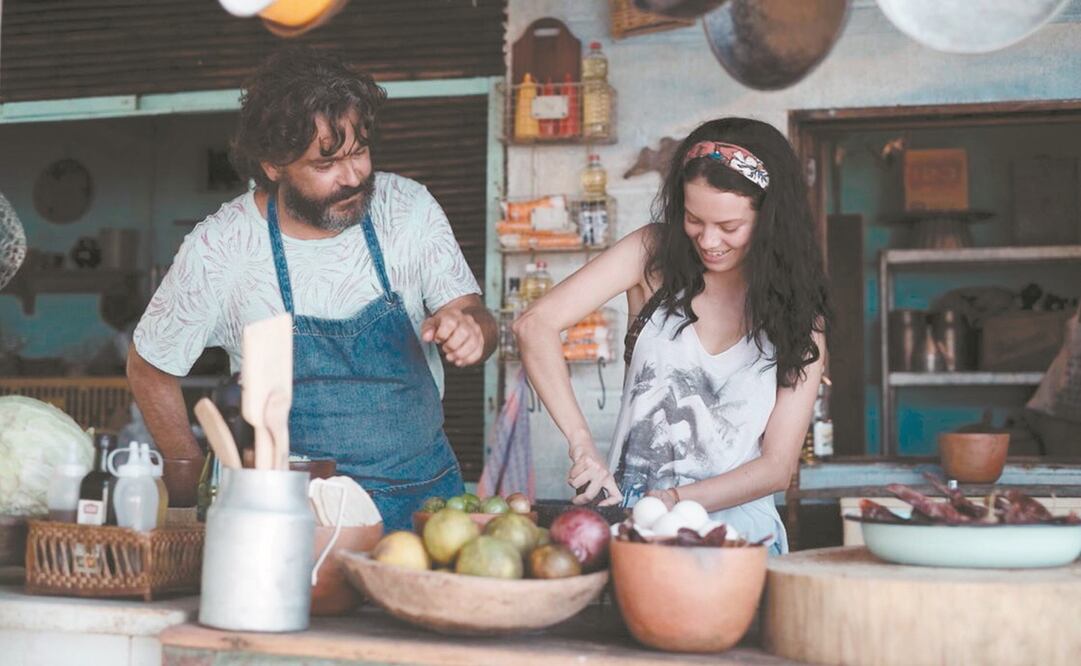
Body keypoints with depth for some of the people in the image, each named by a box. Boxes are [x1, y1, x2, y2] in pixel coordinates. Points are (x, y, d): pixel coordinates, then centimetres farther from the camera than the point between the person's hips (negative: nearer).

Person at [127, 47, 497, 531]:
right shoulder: (219, 248, -8)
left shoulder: (409, 207, -3)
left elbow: (474, 313, 4)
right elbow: (148, 370, 6)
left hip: (429, 489, 3)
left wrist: (469, 328, -20)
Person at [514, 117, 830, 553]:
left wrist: (678, 500, -16)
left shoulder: (799, 315, 2)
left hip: (736, 525, 0)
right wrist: (580, 441, -18)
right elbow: (536, 325, -8)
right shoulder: (655, 254, 1)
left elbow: (777, 466, -1)